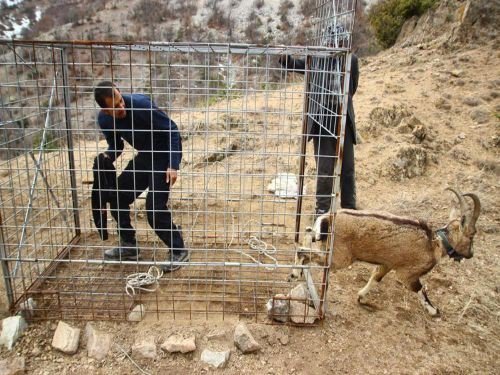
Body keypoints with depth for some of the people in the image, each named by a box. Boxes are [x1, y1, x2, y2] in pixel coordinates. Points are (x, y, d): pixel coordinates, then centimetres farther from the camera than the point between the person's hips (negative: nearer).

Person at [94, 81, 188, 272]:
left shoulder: (142, 104, -29)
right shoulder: (104, 120, -9)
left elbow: (172, 130, -22)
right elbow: (115, 145, 8)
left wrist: (173, 165, -29)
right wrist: (107, 157, -16)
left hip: (164, 155, -7)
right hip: (144, 156, 7)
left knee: (155, 207, -15)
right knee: (117, 197, 5)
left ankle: (179, 251, 4)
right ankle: (128, 247, 22)